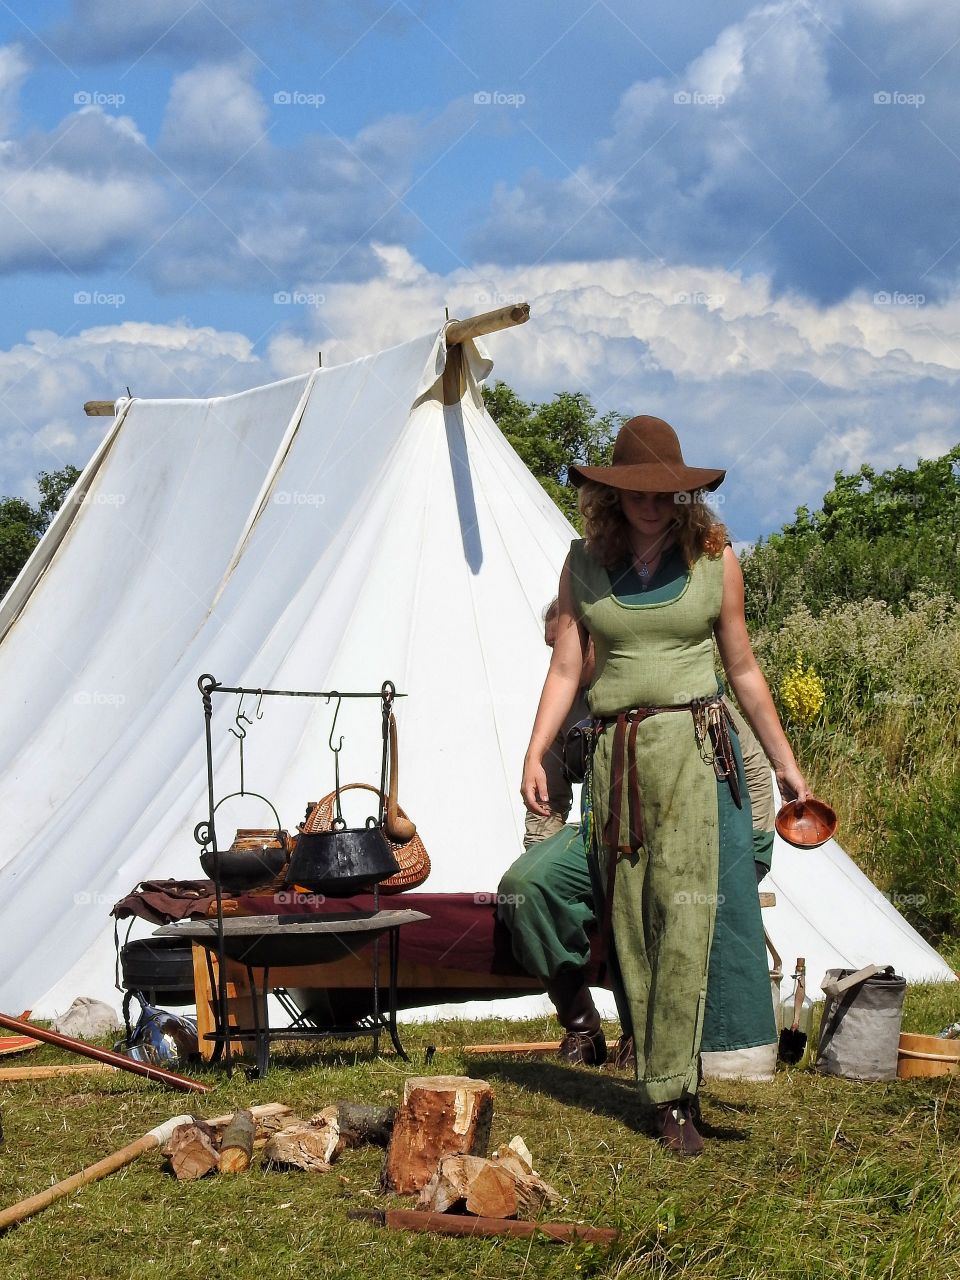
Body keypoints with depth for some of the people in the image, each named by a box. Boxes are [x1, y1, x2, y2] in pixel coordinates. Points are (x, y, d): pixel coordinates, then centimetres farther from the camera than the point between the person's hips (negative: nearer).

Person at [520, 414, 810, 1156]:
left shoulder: (714, 556, 4)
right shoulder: (586, 562, 8)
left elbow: (742, 667, 11)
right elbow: (566, 667, 8)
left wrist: (783, 760, 14)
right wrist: (535, 754, -4)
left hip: (691, 742, -2)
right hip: (614, 751, 3)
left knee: (683, 908, -14)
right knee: (631, 920, 1)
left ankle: (671, 1090, -15)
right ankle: (672, 1089, 8)